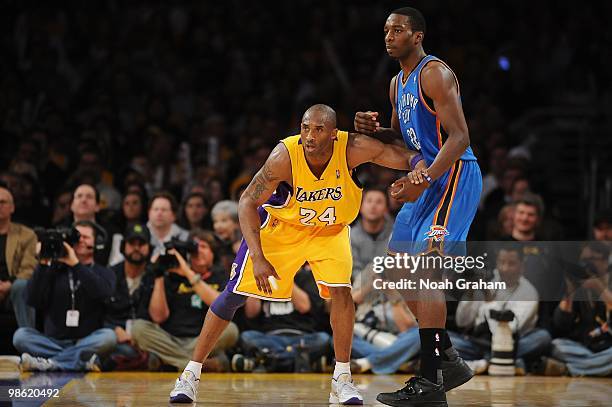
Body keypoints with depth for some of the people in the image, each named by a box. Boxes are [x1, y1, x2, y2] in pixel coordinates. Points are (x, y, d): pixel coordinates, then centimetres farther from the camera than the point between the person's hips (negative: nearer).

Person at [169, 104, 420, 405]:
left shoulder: (353, 149, -30)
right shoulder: (285, 156, -33)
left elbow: (410, 159, -25)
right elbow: (248, 202, -24)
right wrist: (258, 258, -32)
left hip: (329, 229, 1)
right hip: (280, 225, -1)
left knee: (341, 290, -18)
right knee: (235, 294, -1)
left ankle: (342, 379, -3)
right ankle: (191, 374, 10)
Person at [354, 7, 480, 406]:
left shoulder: (435, 74, -14)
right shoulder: (397, 83, 15)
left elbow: (459, 137, -22)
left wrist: (423, 179, -32)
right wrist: (373, 129, 4)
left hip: (453, 176, -11)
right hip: (429, 178, 11)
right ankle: (448, 362, 19)